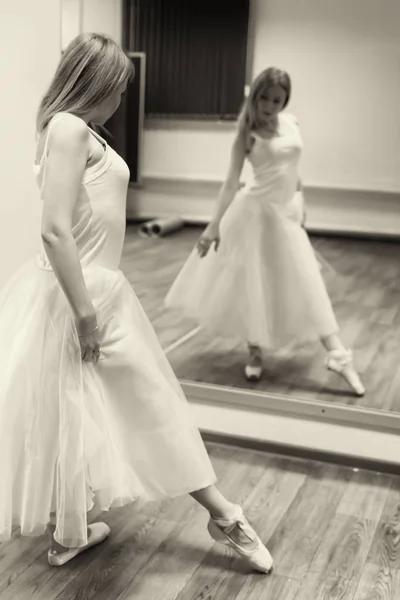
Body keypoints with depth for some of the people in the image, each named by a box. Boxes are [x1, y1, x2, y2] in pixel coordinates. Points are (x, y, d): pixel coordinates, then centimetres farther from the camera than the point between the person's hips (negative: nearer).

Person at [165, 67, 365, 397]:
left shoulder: (291, 123, 2)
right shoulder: (248, 135, -12)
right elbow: (231, 182, -17)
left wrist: (301, 206, 17)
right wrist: (214, 225, -24)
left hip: (287, 212, 5)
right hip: (255, 212, -5)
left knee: (307, 285, 8)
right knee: (252, 284, 4)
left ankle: (338, 356, 13)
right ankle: (255, 353, 22)